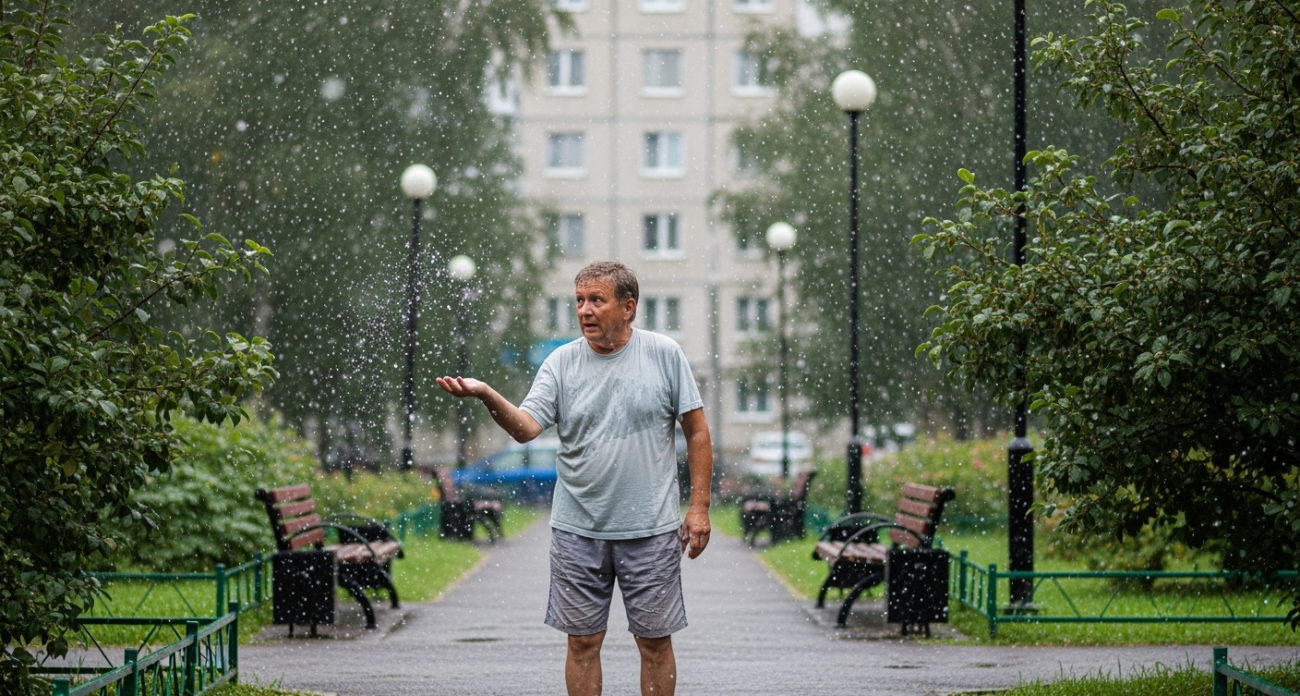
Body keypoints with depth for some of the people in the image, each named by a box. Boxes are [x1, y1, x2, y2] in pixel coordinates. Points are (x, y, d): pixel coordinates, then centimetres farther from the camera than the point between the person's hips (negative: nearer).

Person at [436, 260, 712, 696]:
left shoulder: (665, 355, -1)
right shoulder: (561, 363, 1)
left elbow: (697, 433, 3)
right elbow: (526, 427, -11)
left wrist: (699, 507, -2)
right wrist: (487, 397, -30)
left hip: (651, 529, -1)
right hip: (577, 529, 1)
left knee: (655, 642, 5)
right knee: (583, 642, 6)